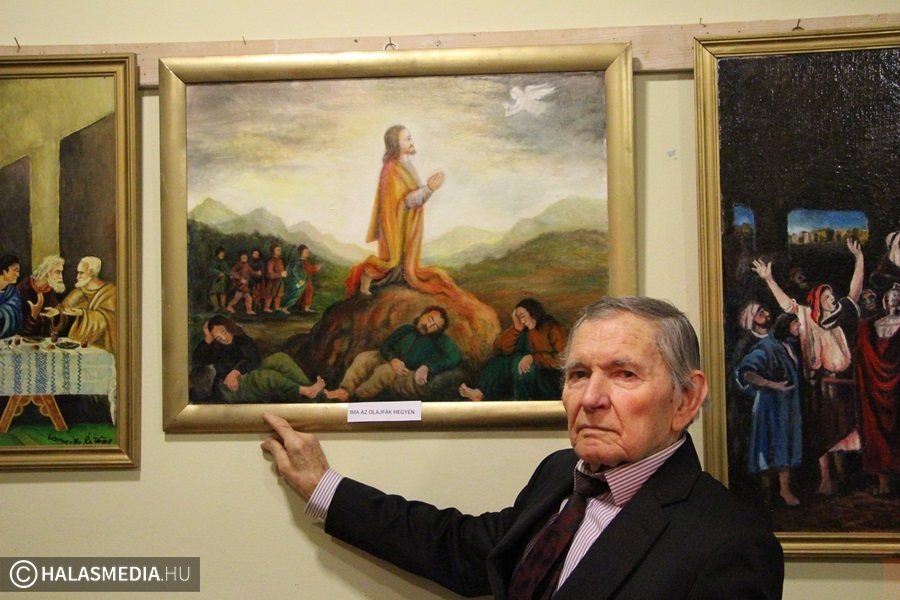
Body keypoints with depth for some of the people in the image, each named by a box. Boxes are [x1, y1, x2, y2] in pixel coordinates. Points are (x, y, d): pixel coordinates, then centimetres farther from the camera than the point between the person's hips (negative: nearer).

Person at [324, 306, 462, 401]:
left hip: (416, 381, -6)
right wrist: (393, 359, -17)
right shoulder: (407, 329, 17)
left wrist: (427, 367, -28)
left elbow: (455, 357, -17)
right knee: (364, 358, -17)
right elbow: (385, 346, 7)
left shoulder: (440, 340, 1)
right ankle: (343, 391, -36)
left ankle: (351, 399, -29)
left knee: (385, 371, -33)